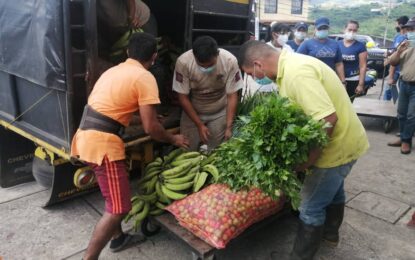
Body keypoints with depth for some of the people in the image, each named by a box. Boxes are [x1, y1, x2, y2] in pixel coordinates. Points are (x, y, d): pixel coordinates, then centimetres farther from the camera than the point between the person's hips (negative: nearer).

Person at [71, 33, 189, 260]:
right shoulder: (145, 78, -7)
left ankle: (118, 238, 40)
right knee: (118, 207, -1)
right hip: (102, 142, -9)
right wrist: (173, 139, 8)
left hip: (86, 136, 10)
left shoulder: (114, 70, 19)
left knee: (114, 195, 25)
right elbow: (150, 127, -10)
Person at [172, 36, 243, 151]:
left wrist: (228, 126, -21)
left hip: (220, 113, 0)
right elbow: (183, 97, -16)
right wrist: (199, 124, -18)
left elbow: (232, 96, -15)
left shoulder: (230, 61, -25)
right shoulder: (183, 62, -26)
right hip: (192, 112, 0)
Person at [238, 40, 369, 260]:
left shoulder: (296, 73, -30)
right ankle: (330, 233, 54)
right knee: (333, 189, 29)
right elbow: (301, 110, 8)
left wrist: (307, 160, -25)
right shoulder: (290, 65, 1)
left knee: (311, 207, 1)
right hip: (342, 140, 10)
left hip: (338, 145, -10)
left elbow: (328, 120, -34)